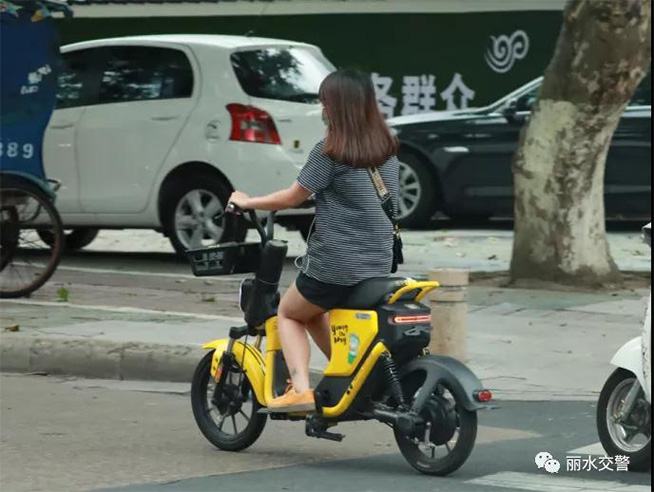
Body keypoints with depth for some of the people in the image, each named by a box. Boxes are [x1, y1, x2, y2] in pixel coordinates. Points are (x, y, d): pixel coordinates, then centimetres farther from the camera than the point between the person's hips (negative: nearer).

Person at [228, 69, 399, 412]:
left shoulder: (330, 153, -13)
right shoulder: (388, 150, 6)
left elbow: (293, 197, -6)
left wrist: (247, 202, 10)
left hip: (334, 265, -6)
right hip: (379, 265, 7)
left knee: (287, 313, 18)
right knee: (314, 312, 29)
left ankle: (300, 389, -1)